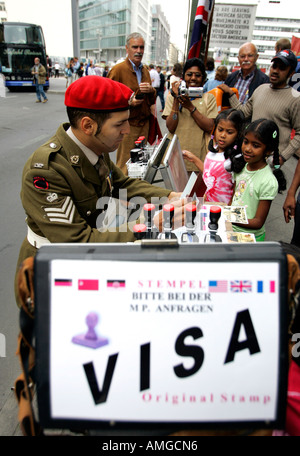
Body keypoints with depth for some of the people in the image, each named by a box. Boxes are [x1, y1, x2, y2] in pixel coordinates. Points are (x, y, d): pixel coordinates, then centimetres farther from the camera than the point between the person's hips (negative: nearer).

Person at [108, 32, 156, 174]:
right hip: (127, 124, -6)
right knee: (125, 164, -5)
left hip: (144, 123, 7)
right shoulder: (118, 69, -7)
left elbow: (152, 101, 20)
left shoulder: (145, 70, 16)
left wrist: (151, 90, -3)